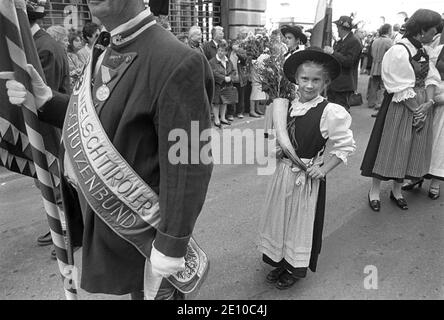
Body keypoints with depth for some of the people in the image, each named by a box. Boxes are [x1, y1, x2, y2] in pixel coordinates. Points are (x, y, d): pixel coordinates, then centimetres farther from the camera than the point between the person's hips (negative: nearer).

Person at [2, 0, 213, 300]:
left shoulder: (176, 63, -25)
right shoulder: (104, 52, 4)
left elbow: (187, 166, -24)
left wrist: (171, 245, -19)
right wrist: (47, 100, -4)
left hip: (144, 231, -7)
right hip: (104, 216, 8)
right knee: (131, 288, 26)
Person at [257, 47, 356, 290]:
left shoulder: (331, 112, -17)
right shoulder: (288, 106, -1)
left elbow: (346, 146, -10)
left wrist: (324, 169, -16)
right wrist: (277, 150, -5)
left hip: (308, 177, -5)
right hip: (283, 172, 6)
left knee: (301, 220, 11)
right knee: (279, 216, 17)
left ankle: (296, 269, 33)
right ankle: (280, 261, 39)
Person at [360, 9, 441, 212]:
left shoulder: (422, 50, 9)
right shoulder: (398, 52, -16)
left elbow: (430, 77, 8)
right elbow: (402, 90, -17)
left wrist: (429, 102, -8)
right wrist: (416, 111, -13)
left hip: (421, 106, 8)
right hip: (401, 108, -8)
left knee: (411, 150, 12)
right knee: (390, 148, 1)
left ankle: (397, 191, 26)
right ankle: (374, 191, 15)